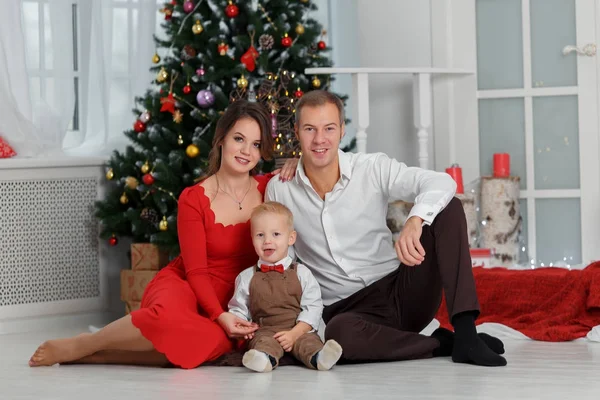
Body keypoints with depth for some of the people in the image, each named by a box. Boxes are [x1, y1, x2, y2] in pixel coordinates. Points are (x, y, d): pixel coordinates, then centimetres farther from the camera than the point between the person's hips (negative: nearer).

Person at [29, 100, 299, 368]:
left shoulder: (269, 188, 1)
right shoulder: (193, 200, -9)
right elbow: (196, 271, -12)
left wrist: (294, 166, -4)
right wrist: (220, 316, -27)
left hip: (231, 299, 4)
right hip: (184, 286, -3)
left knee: (220, 343, -37)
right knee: (169, 317, -44)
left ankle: (103, 355, -21)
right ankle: (77, 346, -18)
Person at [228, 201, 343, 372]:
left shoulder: (302, 274, 8)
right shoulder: (246, 277, 13)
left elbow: (313, 307, 2)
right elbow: (238, 308, 18)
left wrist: (294, 333, -11)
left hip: (299, 330, 0)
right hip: (264, 331, 0)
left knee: (309, 340, -32)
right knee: (264, 342, -34)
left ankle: (319, 357, -60)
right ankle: (264, 358, -63)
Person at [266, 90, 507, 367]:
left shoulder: (373, 169, -4)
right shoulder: (279, 190, 1)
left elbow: (442, 183, -19)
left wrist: (415, 222, -40)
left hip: (402, 294, 1)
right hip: (344, 311, -1)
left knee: (448, 209, -19)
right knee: (338, 334, -40)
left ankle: (465, 333, -28)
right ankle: (443, 344, -17)